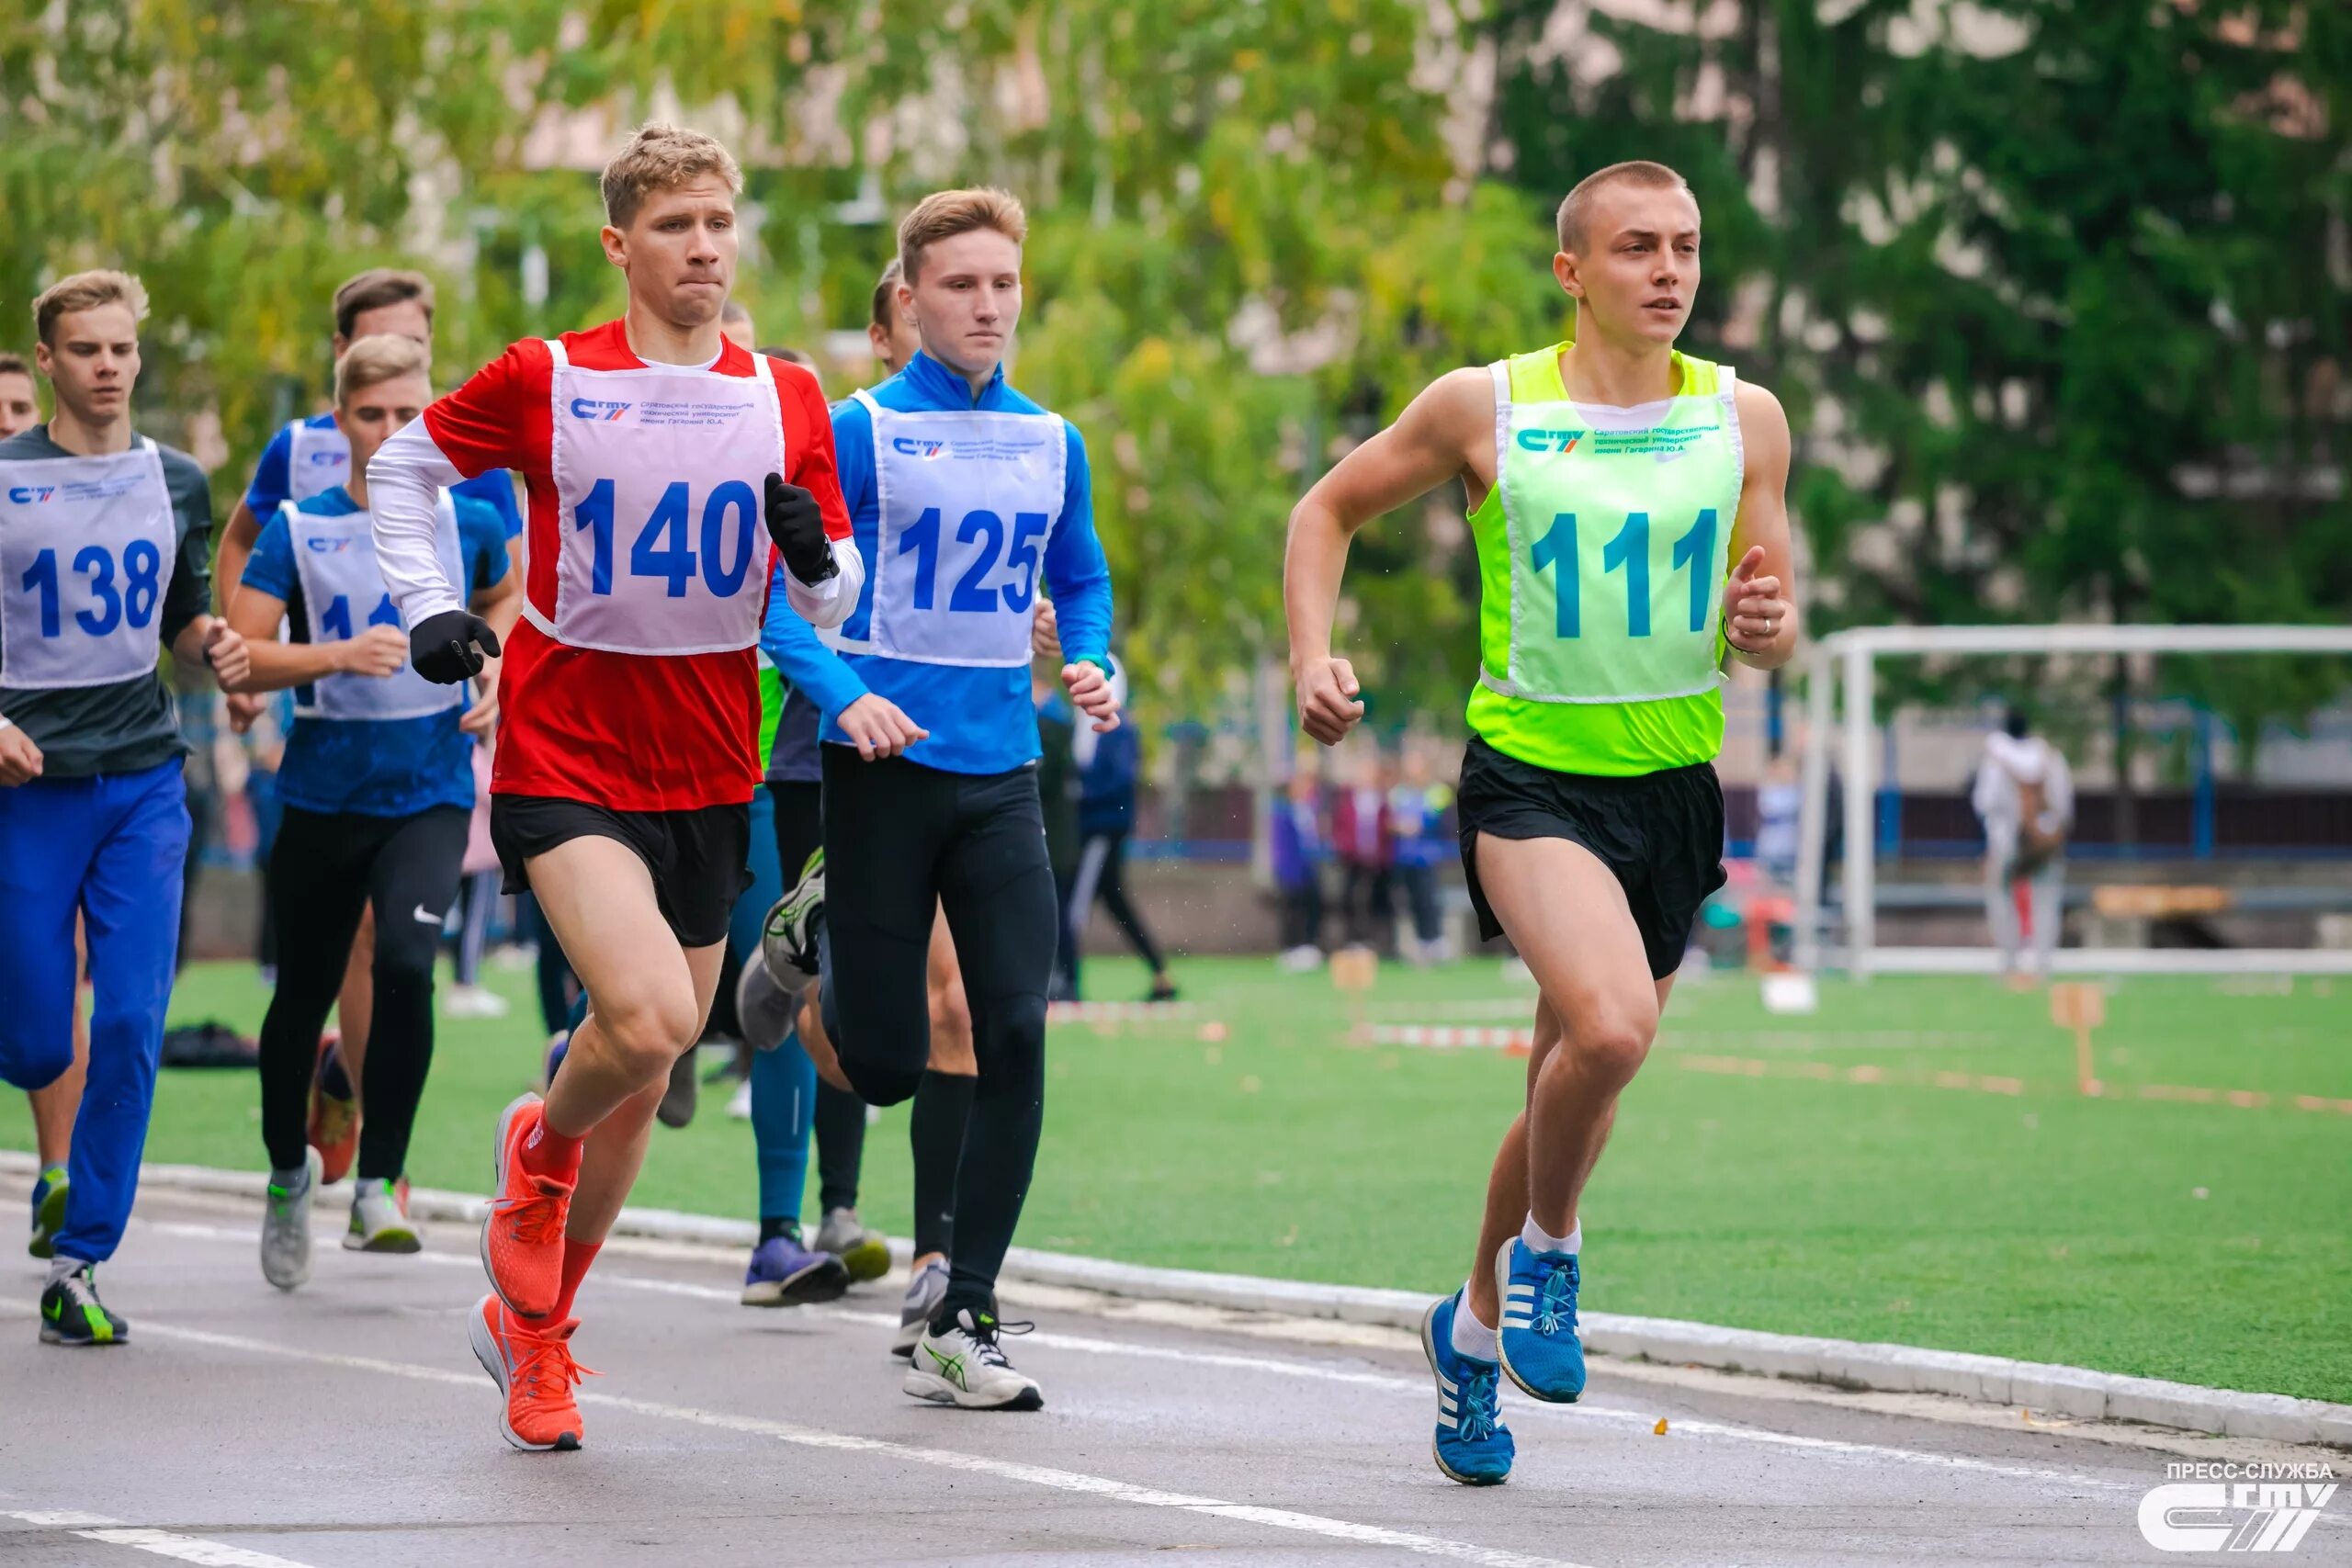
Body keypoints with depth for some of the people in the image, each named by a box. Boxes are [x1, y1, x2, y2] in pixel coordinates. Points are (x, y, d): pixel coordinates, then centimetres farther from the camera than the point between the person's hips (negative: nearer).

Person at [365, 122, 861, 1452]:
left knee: (646, 1078, 9)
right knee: (646, 1017, -25)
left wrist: (815, 557, -13)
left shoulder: (786, 399, 4)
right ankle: (539, 1149, 9)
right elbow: (404, 467, 11)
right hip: (565, 761, -4)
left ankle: (533, 1321, 30)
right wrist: (430, 608, 0)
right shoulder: (546, 383, -5)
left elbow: (834, 602, 9)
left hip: (708, 778, 4)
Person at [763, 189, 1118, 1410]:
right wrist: (846, 696, -23)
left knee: (1015, 1035, -9)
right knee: (884, 1069, -1)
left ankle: (961, 1324, -1)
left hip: (1001, 774, 4)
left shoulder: (1050, 442, 9)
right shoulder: (863, 431, -6)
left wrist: (1095, 667, 2)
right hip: (887, 765, -4)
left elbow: (1081, 582, 22)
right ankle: (814, 937, 35)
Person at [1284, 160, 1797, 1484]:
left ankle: (1477, 1325, 35)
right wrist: (1314, 655, -4)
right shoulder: (1485, 408, -4)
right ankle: (1546, 1249, -1)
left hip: (1673, 781, 4)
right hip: (1530, 771, -4)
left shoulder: (1745, 420, 3)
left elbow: (1776, 638, 8)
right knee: (1611, 1025, -29)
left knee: (1574, 1089, 11)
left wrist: (1763, 627, -15)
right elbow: (1332, 508, 11)